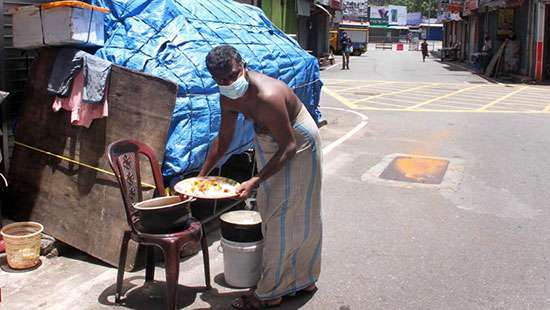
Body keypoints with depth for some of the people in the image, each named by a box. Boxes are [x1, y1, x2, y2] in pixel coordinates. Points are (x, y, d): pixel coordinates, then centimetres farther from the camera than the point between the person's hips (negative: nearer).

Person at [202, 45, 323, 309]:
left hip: (297, 144, -9)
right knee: (269, 209, 15)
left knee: (284, 218, -3)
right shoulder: (228, 98, -11)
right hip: (267, 141, 9)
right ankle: (301, 279, 31)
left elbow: (288, 147, -32)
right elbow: (223, 139, 3)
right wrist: (201, 176, -1)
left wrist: (255, 182, -38)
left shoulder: (267, 96, -36)